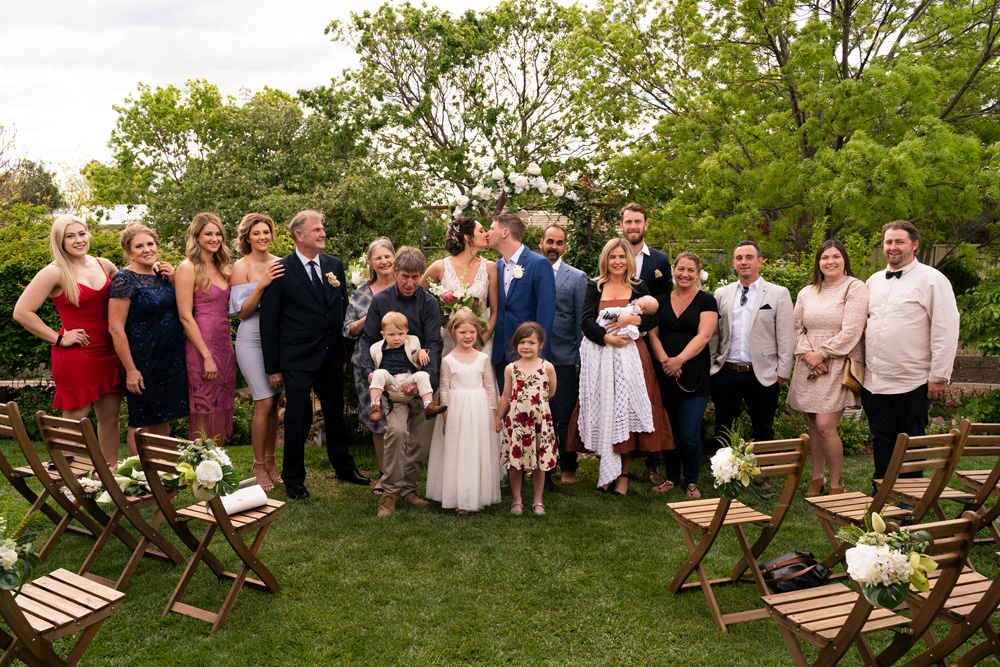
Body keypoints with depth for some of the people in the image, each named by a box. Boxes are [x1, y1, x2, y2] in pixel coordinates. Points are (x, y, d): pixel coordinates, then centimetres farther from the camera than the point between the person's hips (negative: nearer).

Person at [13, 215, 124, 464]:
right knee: (75, 421, 1)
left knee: (110, 416, 13)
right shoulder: (55, 272, -9)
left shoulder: (103, 265, 8)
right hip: (75, 356, -6)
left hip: (109, 353, 6)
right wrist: (58, 338, -11)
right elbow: (22, 312, -12)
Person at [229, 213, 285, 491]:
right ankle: (258, 466, 10)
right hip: (253, 340, -4)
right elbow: (242, 311, -11)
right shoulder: (241, 267, -5)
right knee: (264, 404, -6)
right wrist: (261, 285, -22)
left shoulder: (280, 265, 6)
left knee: (274, 403, 8)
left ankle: (270, 461, 22)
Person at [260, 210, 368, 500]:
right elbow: (268, 322, -7)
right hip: (297, 361, -5)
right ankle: (293, 479, 23)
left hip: (331, 357, 5)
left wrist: (344, 353, 8)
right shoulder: (280, 270, -9)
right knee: (298, 419, 3)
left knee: (336, 413, 19)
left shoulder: (335, 265, 6)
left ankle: (344, 467, 38)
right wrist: (272, 367, -8)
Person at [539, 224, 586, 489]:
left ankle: (568, 466, 21)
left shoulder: (577, 277, 5)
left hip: (565, 358, -1)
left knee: (566, 417, 2)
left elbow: (581, 320, 3)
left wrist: (580, 359, -2)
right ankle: (544, 470, 17)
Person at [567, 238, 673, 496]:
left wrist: (630, 319, -14)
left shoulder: (639, 287, 11)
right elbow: (586, 322, -2)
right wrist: (608, 338, -16)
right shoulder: (595, 287, 8)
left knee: (628, 410, -3)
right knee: (602, 410, -1)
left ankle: (624, 474, 6)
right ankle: (606, 470, 10)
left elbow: (652, 320, 3)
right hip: (600, 358, 0)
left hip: (631, 358, 0)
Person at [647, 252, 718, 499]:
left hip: (693, 376, -3)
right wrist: (664, 360, -12)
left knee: (689, 434, -5)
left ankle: (691, 482, 14)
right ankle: (672, 478, 25)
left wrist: (679, 360, -21)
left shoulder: (706, 301, 2)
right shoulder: (661, 300, 12)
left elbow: (703, 336, -9)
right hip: (664, 376, 3)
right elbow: (653, 334, 6)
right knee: (667, 430, 8)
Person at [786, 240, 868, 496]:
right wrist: (807, 354, -5)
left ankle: (836, 484, 5)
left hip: (838, 367, -5)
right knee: (813, 425, 9)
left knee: (825, 426, -12)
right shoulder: (806, 292, 14)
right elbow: (797, 328, 12)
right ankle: (817, 478, 22)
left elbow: (850, 332, -11)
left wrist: (822, 354, -11)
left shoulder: (855, 288, -3)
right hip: (809, 367, 5)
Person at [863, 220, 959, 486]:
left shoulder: (932, 280, -6)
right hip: (874, 381, 5)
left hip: (912, 384, -5)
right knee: (882, 444, 13)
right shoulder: (874, 281, 13)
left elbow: (946, 331, -10)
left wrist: (939, 376, -12)